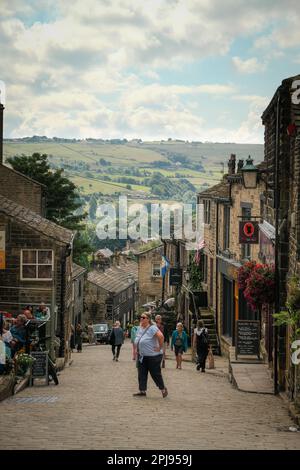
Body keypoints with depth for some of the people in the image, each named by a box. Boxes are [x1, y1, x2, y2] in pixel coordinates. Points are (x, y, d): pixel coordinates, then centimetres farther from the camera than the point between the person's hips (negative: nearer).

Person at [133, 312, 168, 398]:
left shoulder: (152, 328, -18)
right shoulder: (140, 328, 9)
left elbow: (161, 336, -30)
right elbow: (137, 340, 26)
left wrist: (159, 347, -24)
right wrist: (136, 349, 17)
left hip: (153, 356, -8)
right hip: (141, 356, 8)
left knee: (155, 373, 2)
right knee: (141, 374, 6)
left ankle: (163, 389, 20)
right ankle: (142, 391, 12)